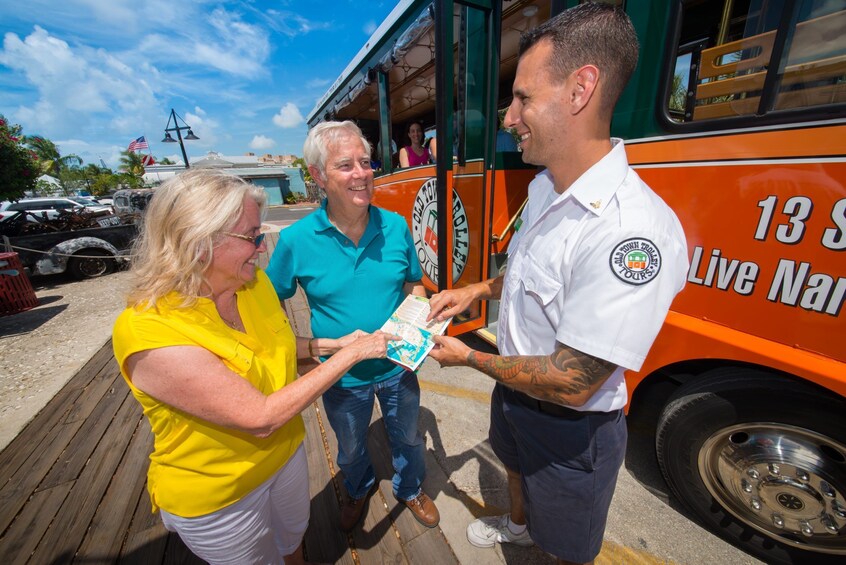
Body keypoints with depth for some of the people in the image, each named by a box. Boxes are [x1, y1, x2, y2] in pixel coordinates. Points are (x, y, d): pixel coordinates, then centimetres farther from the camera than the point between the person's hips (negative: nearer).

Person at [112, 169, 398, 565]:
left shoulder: (254, 282, -12)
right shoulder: (147, 332, -33)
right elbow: (261, 417, -34)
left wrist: (333, 343, -8)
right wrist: (352, 353, -30)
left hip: (284, 451, 6)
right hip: (215, 494, -5)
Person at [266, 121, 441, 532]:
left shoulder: (395, 226, -12)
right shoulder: (296, 241, -19)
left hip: (398, 367, 2)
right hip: (342, 377, 0)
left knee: (407, 438, 27)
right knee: (350, 451, 29)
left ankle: (410, 489, 61)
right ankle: (359, 490, 65)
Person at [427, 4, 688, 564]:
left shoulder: (635, 233, -37)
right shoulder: (544, 186, -7)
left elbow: (570, 383, -32)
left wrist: (470, 358, -18)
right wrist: (479, 289, -2)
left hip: (571, 427, -8)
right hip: (513, 388, 9)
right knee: (516, 463, 37)